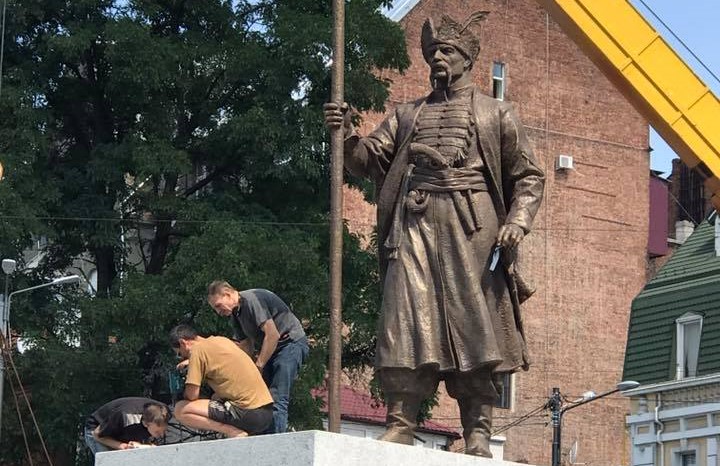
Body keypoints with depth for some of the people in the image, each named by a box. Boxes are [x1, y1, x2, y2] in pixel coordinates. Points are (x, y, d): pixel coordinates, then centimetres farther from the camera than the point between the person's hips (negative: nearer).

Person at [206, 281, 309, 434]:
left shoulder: (252, 299, -18)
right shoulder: (235, 315, 11)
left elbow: (272, 335, -22)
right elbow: (246, 347, 13)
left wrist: (258, 367, -18)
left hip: (291, 342, -10)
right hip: (270, 349, 10)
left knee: (277, 400, -18)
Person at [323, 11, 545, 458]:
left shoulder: (498, 114, 16)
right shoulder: (407, 114, 24)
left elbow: (529, 177, 10)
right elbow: (371, 160, 13)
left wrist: (517, 221, -7)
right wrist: (348, 136, -8)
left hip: (472, 225, -2)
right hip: (415, 222, 2)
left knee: (475, 326, -7)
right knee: (406, 318, -10)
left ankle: (478, 431, -7)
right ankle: (401, 423, -12)